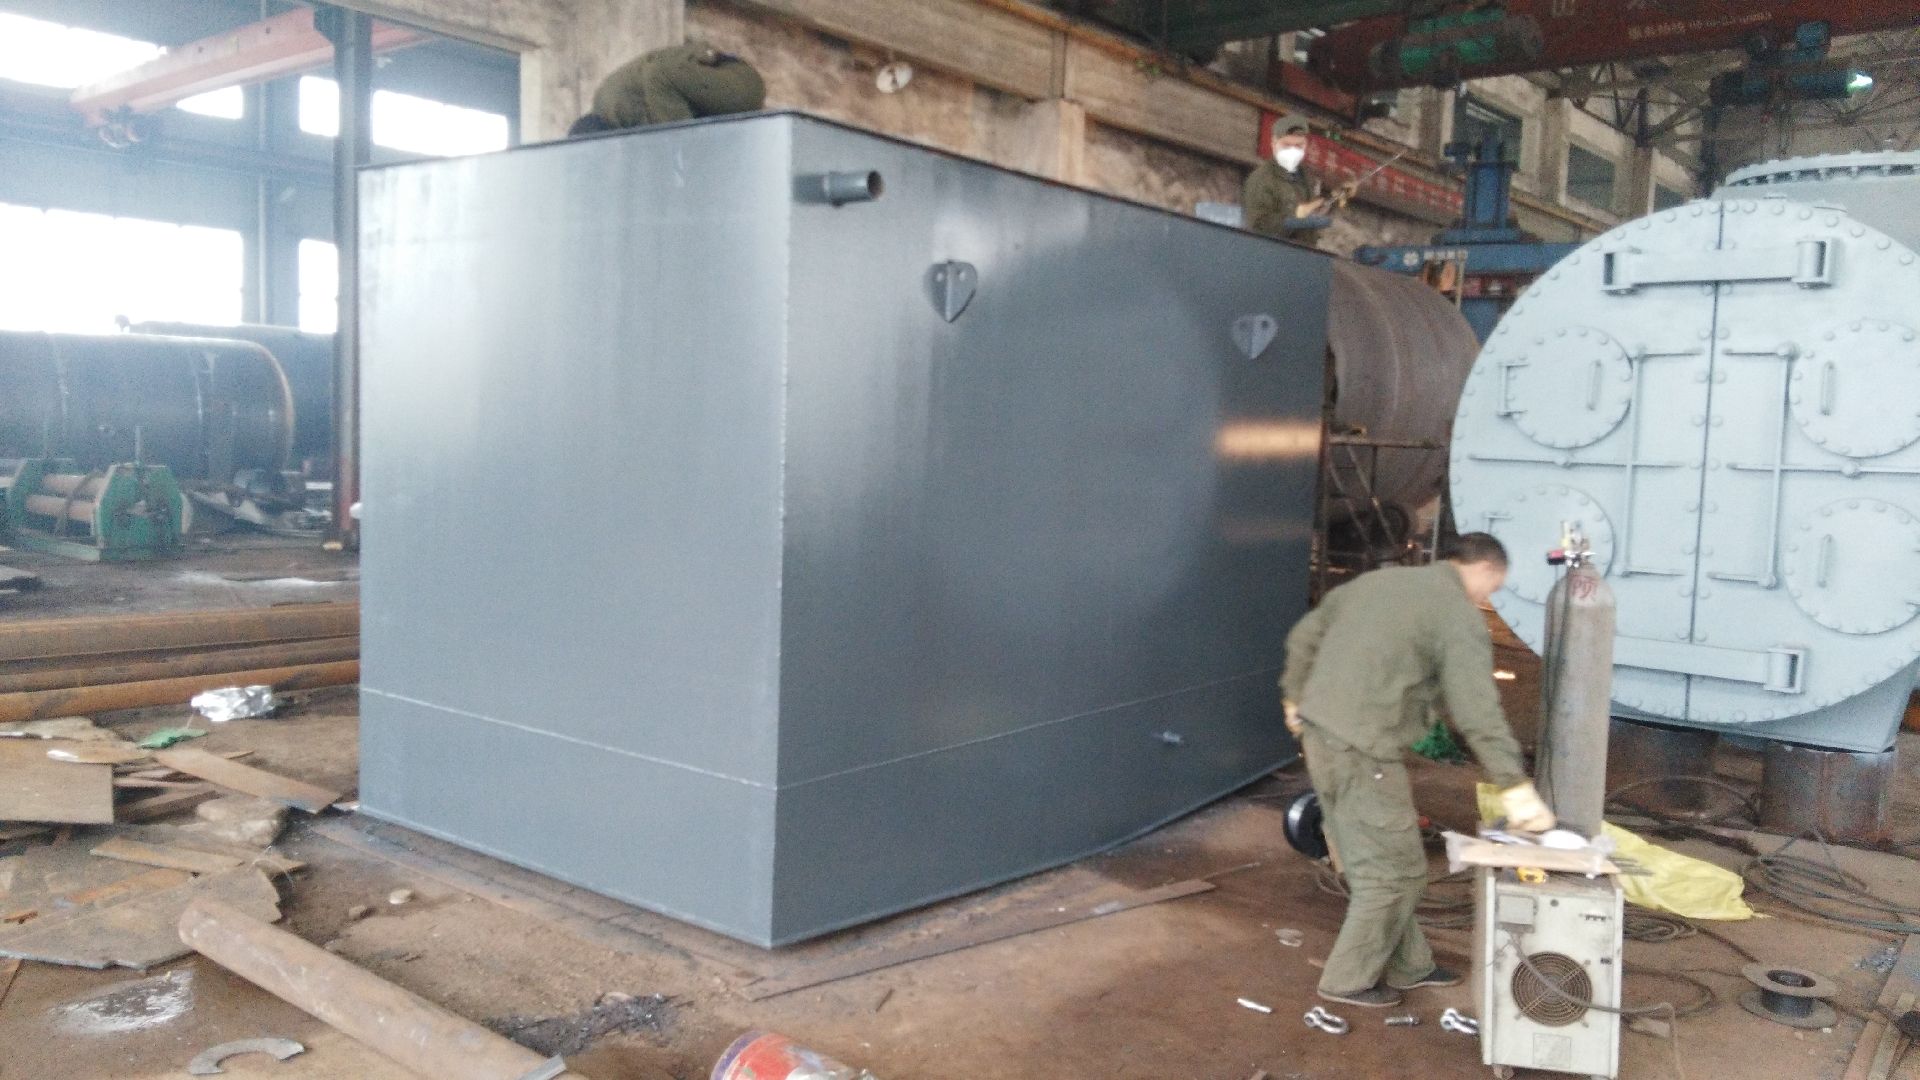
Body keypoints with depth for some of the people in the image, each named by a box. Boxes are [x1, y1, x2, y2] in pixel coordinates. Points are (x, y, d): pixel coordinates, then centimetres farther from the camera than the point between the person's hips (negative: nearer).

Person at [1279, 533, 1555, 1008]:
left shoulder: (1380, 579, 16)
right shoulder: (1461, 617, -7)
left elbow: (1304, 636, 19)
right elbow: (1478, 712, -16)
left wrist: (1295, 697, 27)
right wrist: (1516, 786, -14)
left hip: (1320, 733, 9)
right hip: (1362, 751, -9)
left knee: (1373, 862, 20)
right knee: (1396, 871, 6)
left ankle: (1408, 965, 33)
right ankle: (1349, 979, 16)